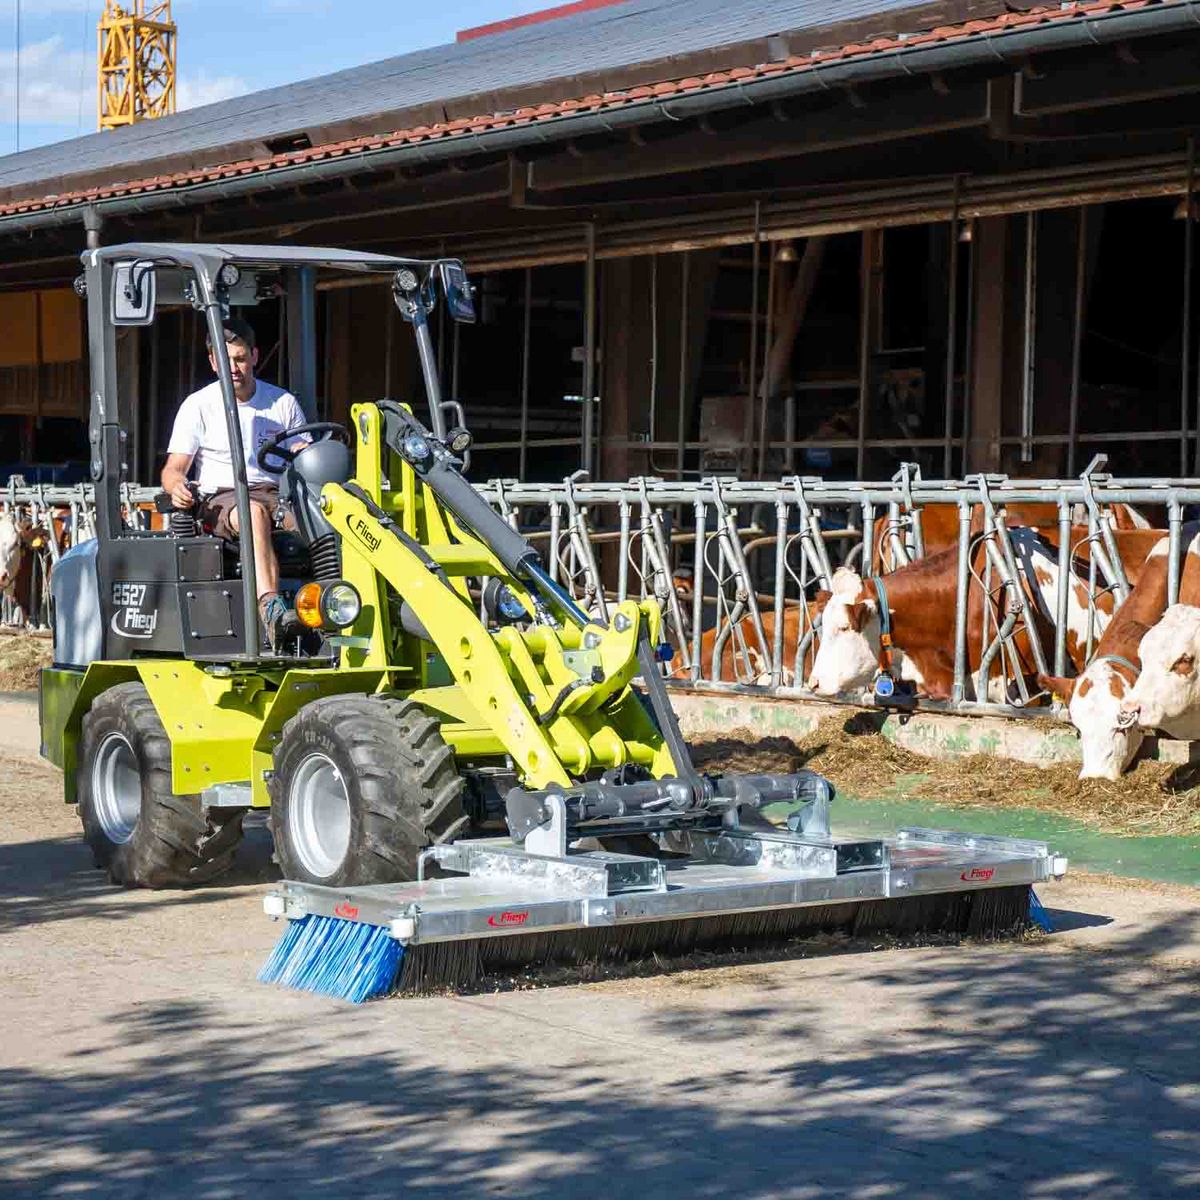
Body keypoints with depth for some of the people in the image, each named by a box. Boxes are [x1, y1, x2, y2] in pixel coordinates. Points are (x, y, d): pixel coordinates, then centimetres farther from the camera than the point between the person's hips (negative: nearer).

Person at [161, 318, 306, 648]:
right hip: (222, 498, -3)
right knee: (255, 513, -40)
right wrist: (177, 485, -21)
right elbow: (173, 468, 4)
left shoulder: (284, 403, 16)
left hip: (278, 495, 3)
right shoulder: (198, 405, 9)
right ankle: (270, 608, -58)